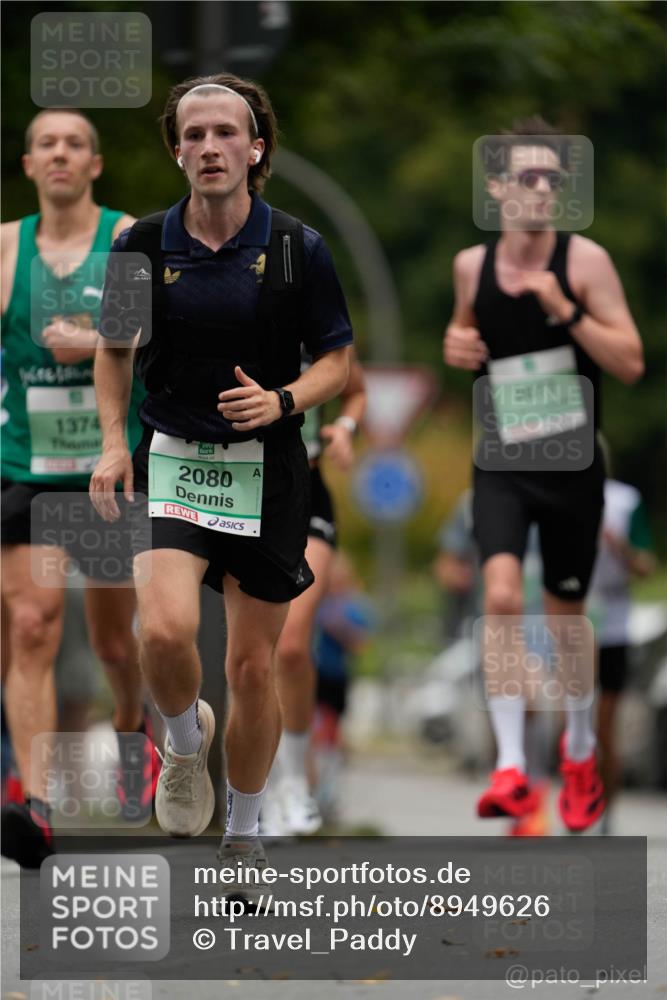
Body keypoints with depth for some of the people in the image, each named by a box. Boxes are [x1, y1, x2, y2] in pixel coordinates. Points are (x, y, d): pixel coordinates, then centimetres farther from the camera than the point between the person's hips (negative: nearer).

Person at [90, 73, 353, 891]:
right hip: (173, 462, 0)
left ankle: (244, 833, 26)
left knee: (253, 665, 5)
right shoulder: (143, 247, -2)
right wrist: (113, 444, -1)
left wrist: (282, 400, -16)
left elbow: (336, 361, 3)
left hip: (267, 471, 0)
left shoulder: (297, 249, -5)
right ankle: (185, 740, 9)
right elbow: (114, 350, 13)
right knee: (165, 629, -24)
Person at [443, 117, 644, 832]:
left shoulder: (584, 261, -9)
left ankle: (580, 750, 38)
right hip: (500, 465, 1)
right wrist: (456, 342, 1)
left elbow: (631, 364, -13)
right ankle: (510, 767, -22)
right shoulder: (471, 265, 1)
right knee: (502, 594, -21)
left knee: (565, 615, 11)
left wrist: (566, 311, -24)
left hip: (572, 468, -1)